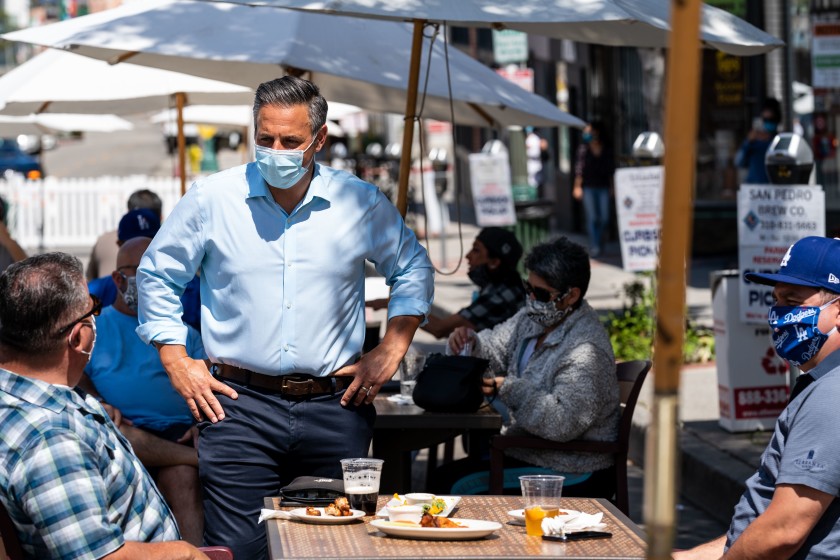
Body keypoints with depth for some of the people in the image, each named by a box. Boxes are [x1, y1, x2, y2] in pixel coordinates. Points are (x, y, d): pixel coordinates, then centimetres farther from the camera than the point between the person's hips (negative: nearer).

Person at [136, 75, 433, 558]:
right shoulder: (211, 199, 1)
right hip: (241, 405, -1)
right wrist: (175, 360, 4)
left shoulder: (361, 202, 3)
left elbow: (413, 268, 18)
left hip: (335, 408, 1)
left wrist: (392, 349, 8)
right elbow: (157, 274, 12)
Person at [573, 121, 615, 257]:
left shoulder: (606, 149, 6)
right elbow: (579, 168, 1)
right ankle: (594, 246, 0)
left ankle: (600, 243, 20)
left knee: (604, 218, -1)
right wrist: (577, 186, -3)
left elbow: (611, 169, 11)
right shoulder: (584, 149, 1)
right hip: (588, 187, -2)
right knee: (592, 218, -5)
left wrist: (611, 186, 8)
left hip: (603, 187, 2)